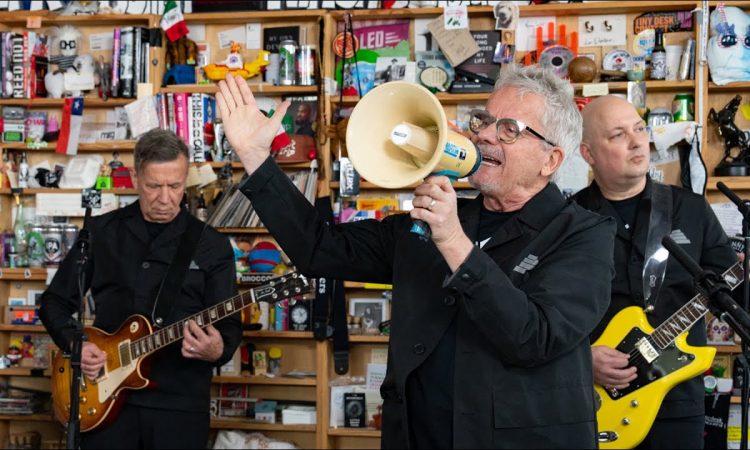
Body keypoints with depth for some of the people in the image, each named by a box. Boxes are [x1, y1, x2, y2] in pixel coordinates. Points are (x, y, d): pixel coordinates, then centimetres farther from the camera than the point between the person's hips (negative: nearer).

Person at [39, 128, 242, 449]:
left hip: (179, 403, -1)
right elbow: (55, 301, 11)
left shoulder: (212, 246, 1)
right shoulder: (100, 231, 5)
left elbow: (229, 324, -2)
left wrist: (219, 350, -24)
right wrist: (74, 343, -7)